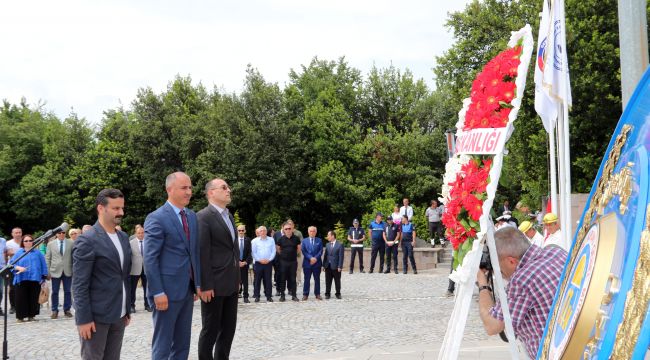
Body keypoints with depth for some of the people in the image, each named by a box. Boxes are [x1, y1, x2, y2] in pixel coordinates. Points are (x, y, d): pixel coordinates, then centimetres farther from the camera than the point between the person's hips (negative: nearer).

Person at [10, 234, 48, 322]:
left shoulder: (38, 253, 10)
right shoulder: (18, 253, 8)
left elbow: (43, 265, 11)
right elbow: (11, 264, 5)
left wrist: (43, 277, 5)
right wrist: (18, 268, -15)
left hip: (35, 280, 1)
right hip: (21, 280, -1)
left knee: (33, 298, 1)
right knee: (21, 298, -3)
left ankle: (31, 315, 10)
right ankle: (20, 316, 2)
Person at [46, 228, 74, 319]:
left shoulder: (71, 243, 4)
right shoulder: (51, 244, 5)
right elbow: (47, 258, 5)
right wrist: (48, 272, -1)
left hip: (67, 271, 0)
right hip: (55, 271, 0)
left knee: (67, 291, 4)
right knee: (55, 292, 4)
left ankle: (67, 310, 13)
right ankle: (54, 311, 11)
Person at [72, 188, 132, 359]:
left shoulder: (123, 237, 12)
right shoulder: (87, 240, -11)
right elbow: (79, 284, -13)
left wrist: (127, 309, 15)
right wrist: (83, 318, -16)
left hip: (119, 315, 7)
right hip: (95, 315, -7)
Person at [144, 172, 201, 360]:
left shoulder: (192, 216, 12)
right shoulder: (156, 218, -11)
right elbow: (150, 259, -15)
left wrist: (198, 283, 11)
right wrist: (158, 292, -18)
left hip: (187, 289, 7)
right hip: (167, 290, -7)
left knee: (182, 344, 13)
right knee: (162, 345, 1)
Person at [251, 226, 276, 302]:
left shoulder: (271, 240, 7)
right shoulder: (254, 241, 4)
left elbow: (273, 251, 4)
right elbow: (253, 252, 0)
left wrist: (269, 259, -9)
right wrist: (260, 260, -10)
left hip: (268, 262, 1)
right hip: (258, 263, -1)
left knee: (268, 280, 2)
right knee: (257, 280, 1)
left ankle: (268, 296, 7)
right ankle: (257, 296, 6)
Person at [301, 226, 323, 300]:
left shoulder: (319, 240, 8)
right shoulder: (304, 240, 8)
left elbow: (321, 251, 0)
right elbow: (303, 251, -2)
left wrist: (315, 258, -14)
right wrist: (310, 258, -14)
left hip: (317, 263, 1)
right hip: (307, 263, -1)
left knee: (317, 279, 5)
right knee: (307, 279, 2)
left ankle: (317, 294, 12)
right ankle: (305, 294, 7)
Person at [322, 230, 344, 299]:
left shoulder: (340, 245, -6)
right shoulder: (327, 245, 11)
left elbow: (341, 256, -9)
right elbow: (325, 255, 12)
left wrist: (339, 266, -14)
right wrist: (324, 265, 5)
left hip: (335, 266, -4)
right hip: (328, 266, 4)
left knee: (337, 281, 5)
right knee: (328, 281, 7)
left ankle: (338, 293, 16)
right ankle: (327, 294, 14)